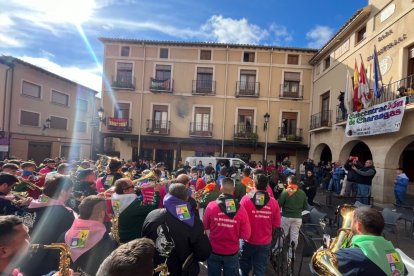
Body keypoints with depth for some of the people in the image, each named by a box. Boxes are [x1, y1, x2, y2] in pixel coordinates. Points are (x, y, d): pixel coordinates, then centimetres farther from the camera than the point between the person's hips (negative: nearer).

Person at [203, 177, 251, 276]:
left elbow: (205, 227, -3)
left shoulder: (211, 206, -19)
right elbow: (246, 235, -12)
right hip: (232, 253, 0)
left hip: (214, 251, 0)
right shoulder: (240, 209, -19)